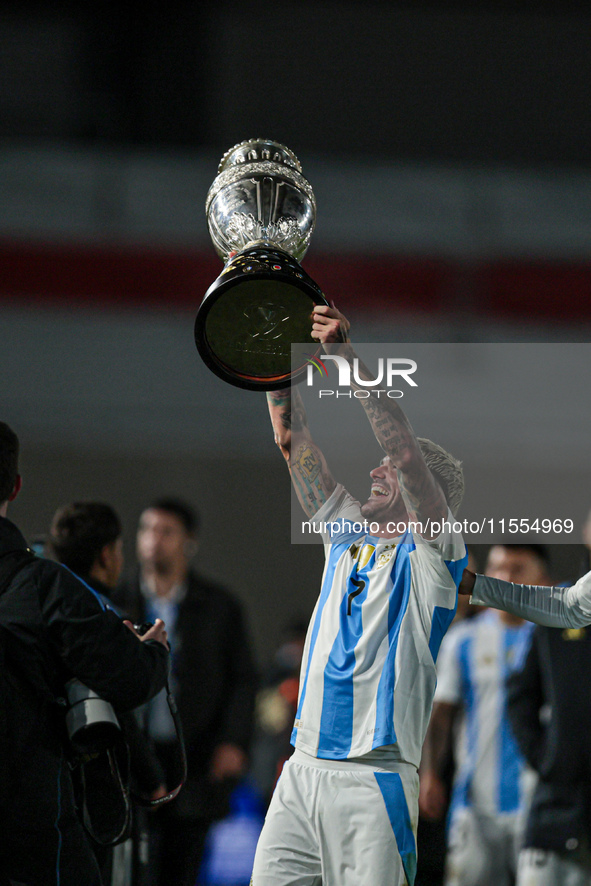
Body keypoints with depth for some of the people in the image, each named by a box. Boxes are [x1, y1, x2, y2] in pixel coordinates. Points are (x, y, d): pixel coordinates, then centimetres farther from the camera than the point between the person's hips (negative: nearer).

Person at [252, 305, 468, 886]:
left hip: (373, 780, -6)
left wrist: (346, 355, -16)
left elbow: (406, 450, -13)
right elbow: (293, 441, 17)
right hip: (302, 768, 6)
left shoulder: (429, 556, 1)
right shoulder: (346, 536, 18)